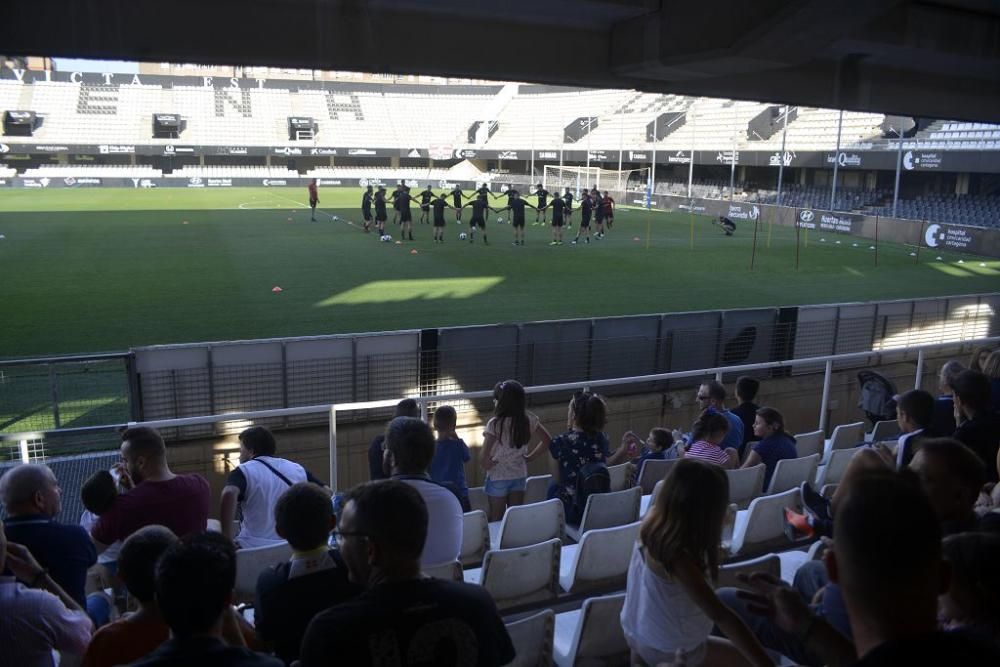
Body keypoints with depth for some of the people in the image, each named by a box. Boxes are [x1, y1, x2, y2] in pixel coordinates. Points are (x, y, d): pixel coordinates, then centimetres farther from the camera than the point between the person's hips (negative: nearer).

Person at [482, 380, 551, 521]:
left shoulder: (495, 424, -23)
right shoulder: (529, 419, -8)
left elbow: (484, 457, -26)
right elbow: (547, 440, 3)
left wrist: (488, 464, -6)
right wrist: (530, 456, 8)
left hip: (498, 477, -4)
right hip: (520, 475, 4)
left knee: (497, 519, 11)